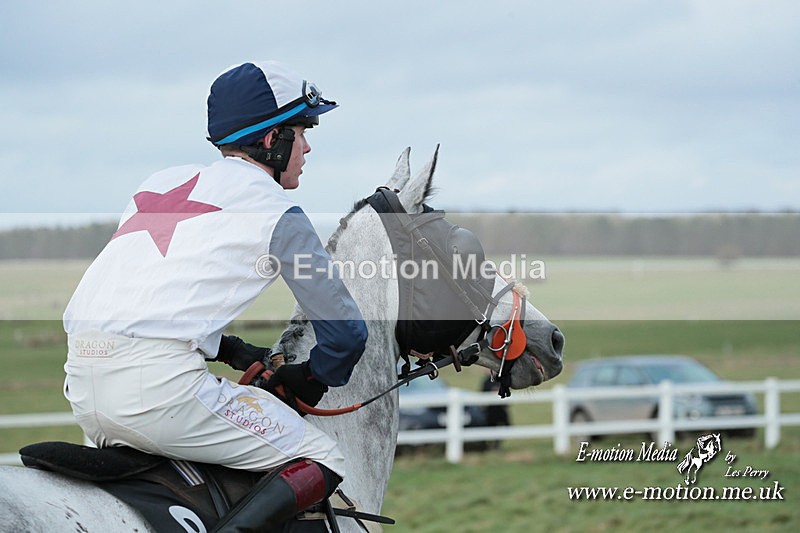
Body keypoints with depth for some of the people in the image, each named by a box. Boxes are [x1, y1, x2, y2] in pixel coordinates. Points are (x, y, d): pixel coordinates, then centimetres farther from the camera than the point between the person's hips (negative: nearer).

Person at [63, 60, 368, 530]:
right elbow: (346, 332, 9)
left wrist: (236, 353, 27)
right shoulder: (274, 210, 5)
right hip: (156, 380, -7)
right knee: (323, 461, 1)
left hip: (81, 383, 7)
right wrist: (307, 382, 29)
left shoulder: (162, 183, 23)